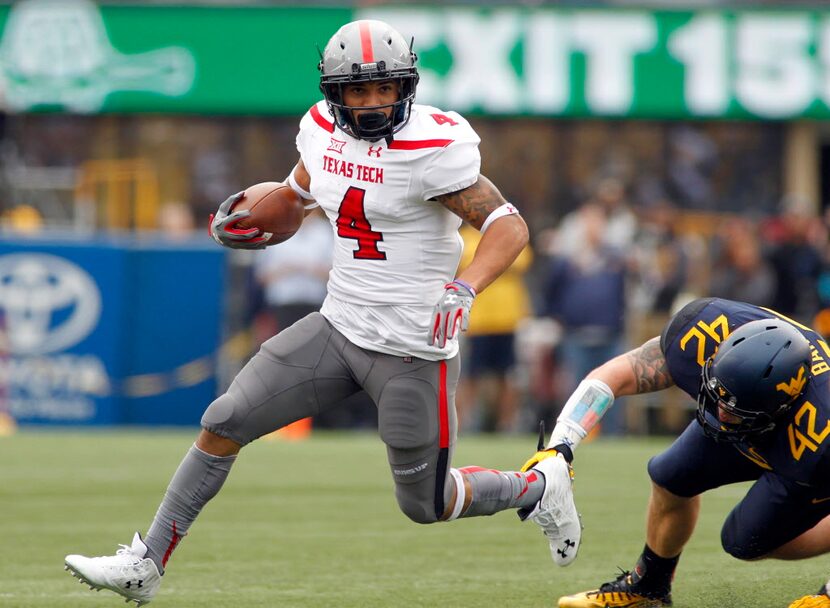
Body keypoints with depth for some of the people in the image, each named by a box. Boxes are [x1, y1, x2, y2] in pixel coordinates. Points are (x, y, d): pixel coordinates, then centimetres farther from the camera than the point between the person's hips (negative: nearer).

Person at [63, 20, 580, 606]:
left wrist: (464, 290, -36)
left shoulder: (433, 146, -20)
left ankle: (539, 485, 33)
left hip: (413, 348, -6)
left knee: (426, 505, 5)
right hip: (340, 326, 6)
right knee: (223, 424, -1)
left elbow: (510, 227, -23)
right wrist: (253, 215, 24)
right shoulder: (324, 130, 1)